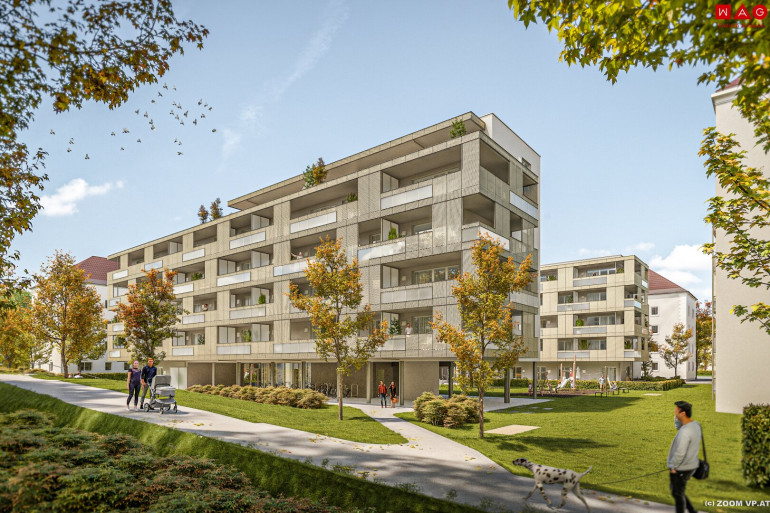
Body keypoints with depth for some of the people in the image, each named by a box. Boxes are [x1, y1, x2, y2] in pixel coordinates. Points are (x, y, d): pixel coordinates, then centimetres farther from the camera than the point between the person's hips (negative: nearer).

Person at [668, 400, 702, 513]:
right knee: (674, 488, 25)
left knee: (678, 494, 10)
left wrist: (672, 467, -14)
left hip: (681, 469, -9)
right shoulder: (695, 424, -2)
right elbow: (678, 426, 17)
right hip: (690, 466, 9)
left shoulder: (685, 431, -30)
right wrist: (677, 417, -1)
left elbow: (680, 453, -29)